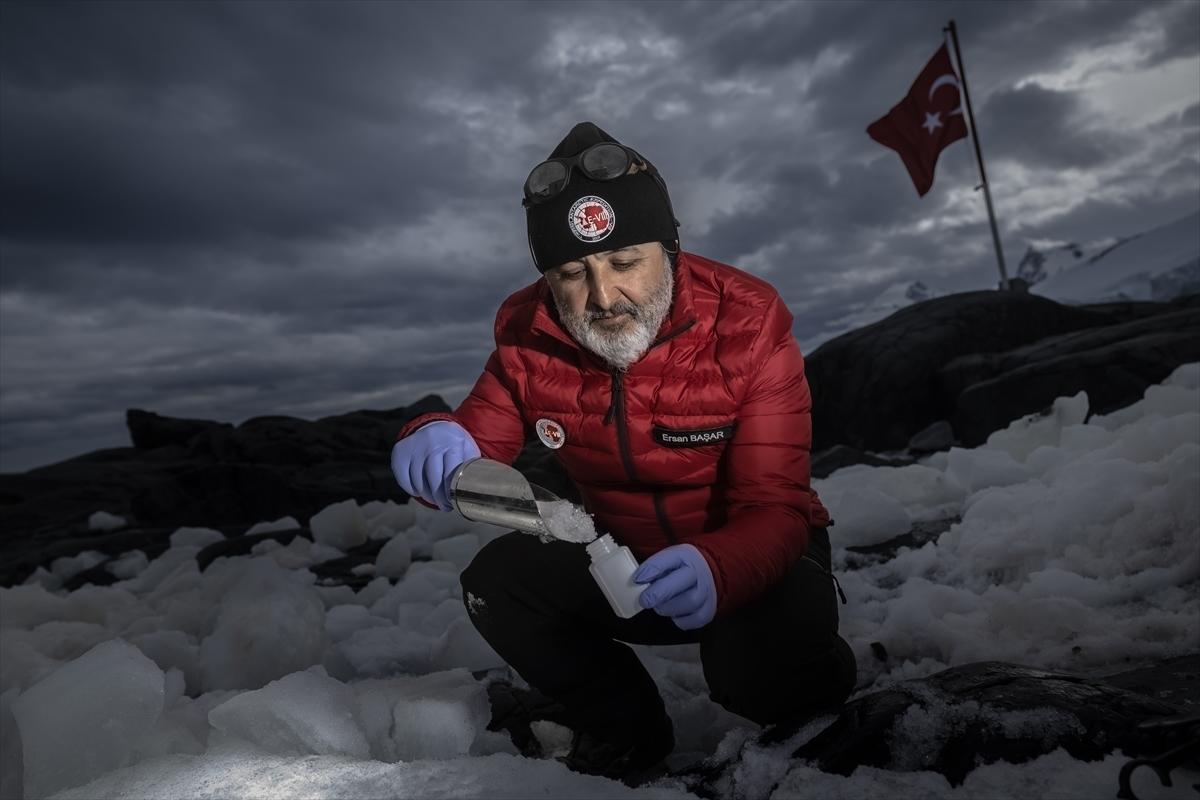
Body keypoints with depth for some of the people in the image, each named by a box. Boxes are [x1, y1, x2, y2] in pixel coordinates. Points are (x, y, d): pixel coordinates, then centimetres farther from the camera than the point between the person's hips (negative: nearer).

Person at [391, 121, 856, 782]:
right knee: (497, 580, -18)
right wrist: (436, 446, -35)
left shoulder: (747, 323, -24)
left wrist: (719, 571, -50)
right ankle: (627, 729, 9)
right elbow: (476, 447, -9)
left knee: (764, 667, -33)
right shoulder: (527, 334, -14)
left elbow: (774, 506, -27)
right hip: (625, 561, 4)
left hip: (748, 555, -3)